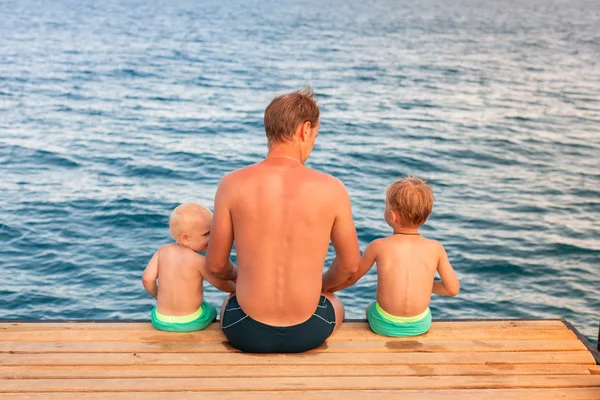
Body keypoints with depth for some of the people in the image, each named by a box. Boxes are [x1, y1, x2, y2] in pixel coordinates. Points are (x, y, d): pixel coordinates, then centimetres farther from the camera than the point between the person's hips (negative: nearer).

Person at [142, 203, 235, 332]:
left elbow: (147, 278, -9)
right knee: (212, 309, 31)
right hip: (192, 322, -3)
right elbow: (222, 284, -7)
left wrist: (157, 296, 11)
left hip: (161, 321, 3)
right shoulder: (199, 261, -17)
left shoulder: (163, 251, -6)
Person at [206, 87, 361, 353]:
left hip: (247, 332, 0)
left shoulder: (233, 184, -12)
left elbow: (216, 265, -2)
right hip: (308, 332, 0)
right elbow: (350, 264, 2)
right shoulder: (331, 189, -11)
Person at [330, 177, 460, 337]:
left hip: (384, 325, -1)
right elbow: (453, 289, -3)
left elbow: (351, 278, 3)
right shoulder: (435, 249, -9)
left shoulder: (379, 246, -11)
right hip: (421, 325, 1)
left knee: (369, 308, 33)